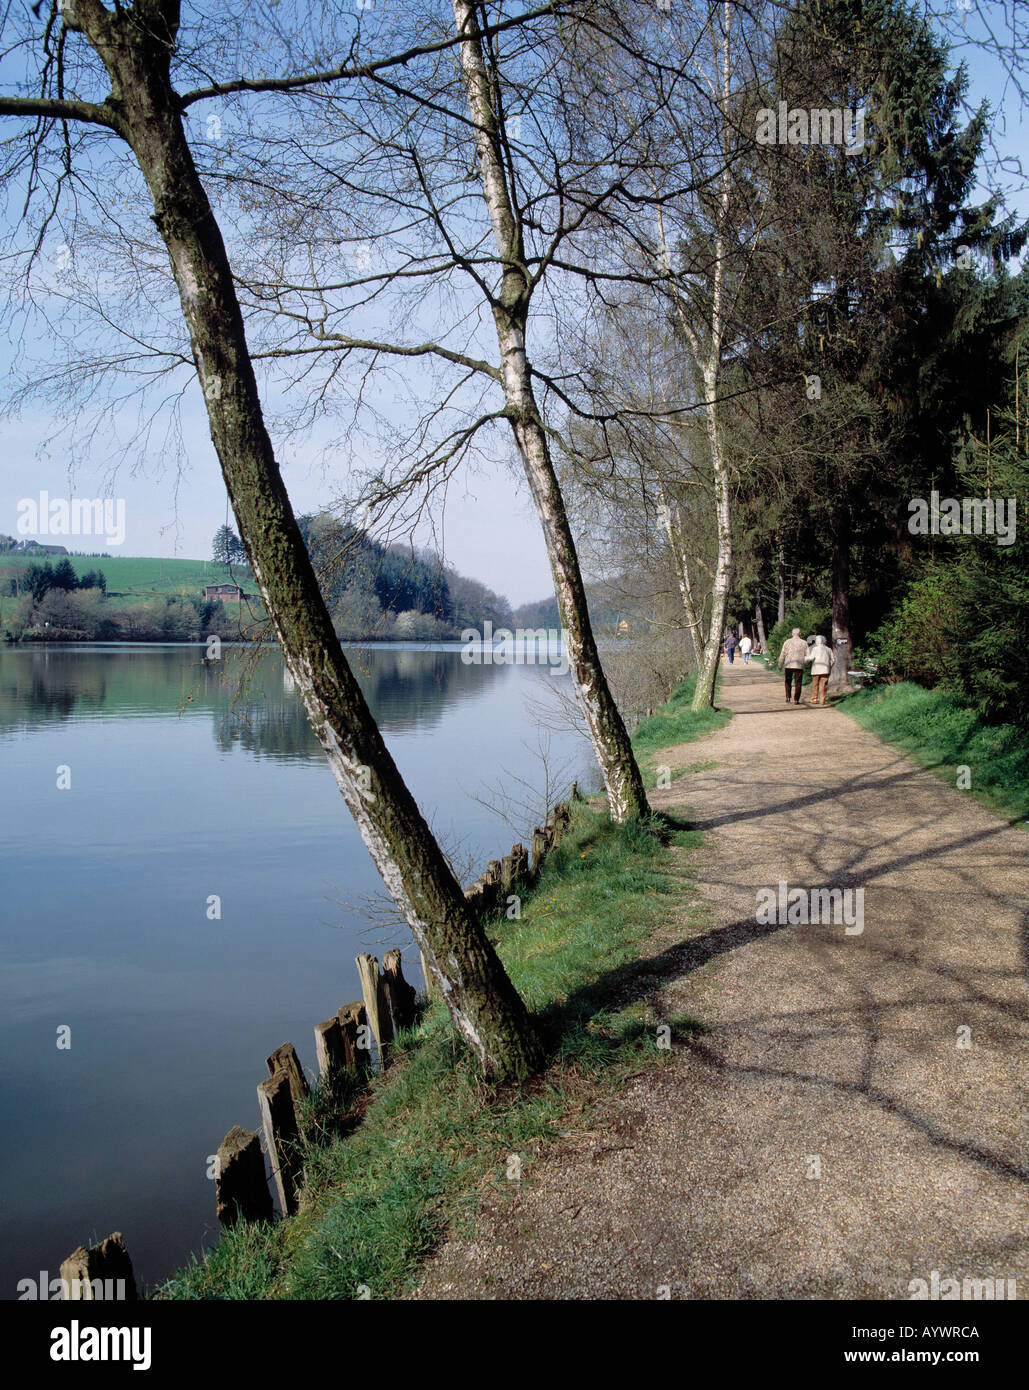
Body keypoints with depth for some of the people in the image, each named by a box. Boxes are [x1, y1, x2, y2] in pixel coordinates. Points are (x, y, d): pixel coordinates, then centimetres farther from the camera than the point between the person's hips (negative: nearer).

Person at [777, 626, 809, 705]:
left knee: (788, 682, 15)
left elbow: (782, 655, 0)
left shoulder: (787, 642, 0)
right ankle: (796, 700, 4)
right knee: (797, 683, 5)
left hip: (789, 665, 0)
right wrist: (804, 663, 20)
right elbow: (807, 656, 2)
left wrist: (780, 665, 9)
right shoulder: (804, 643, 0)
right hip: (799, 666, 0)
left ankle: (788, 698, 8)